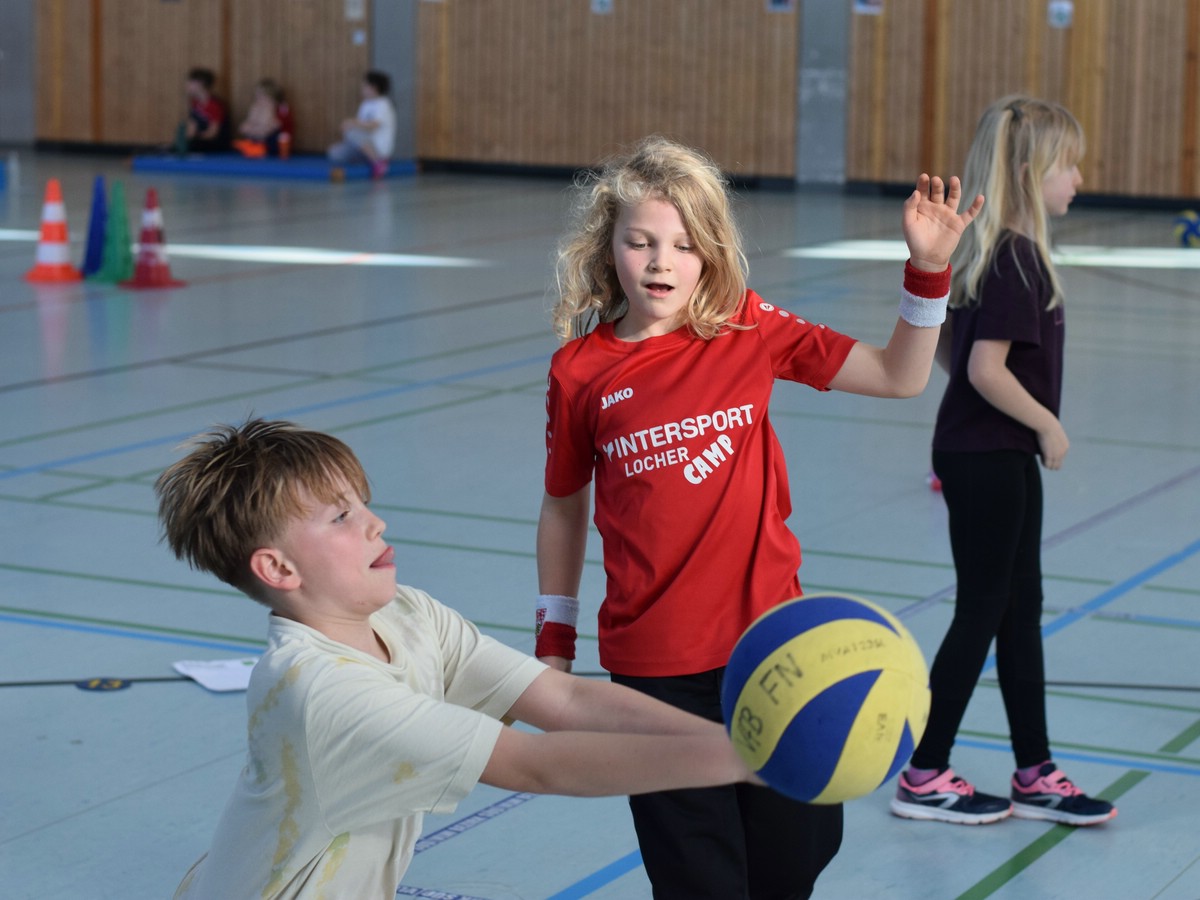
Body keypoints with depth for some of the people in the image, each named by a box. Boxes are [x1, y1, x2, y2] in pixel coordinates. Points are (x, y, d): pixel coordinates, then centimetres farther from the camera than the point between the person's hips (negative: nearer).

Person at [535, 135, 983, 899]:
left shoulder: (750, 331, -1)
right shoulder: (581, 370, -2)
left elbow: (900, 376, 0)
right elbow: (564, 508, 10)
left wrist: (928, 268, -13)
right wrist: (556, 641, 11)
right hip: (653, 664, -1)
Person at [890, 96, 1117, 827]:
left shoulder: (995, 251, 8)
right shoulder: (1017, 259, -20)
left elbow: (945, 344, 15)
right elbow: (987, 369, -26)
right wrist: (1049, 424, -14)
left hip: (1003, 457, 10)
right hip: (986, 460, -10)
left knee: (1021, 609, 13)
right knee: (982, 611, 0)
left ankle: (1035, 775, 21)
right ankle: (924, 777, 11)